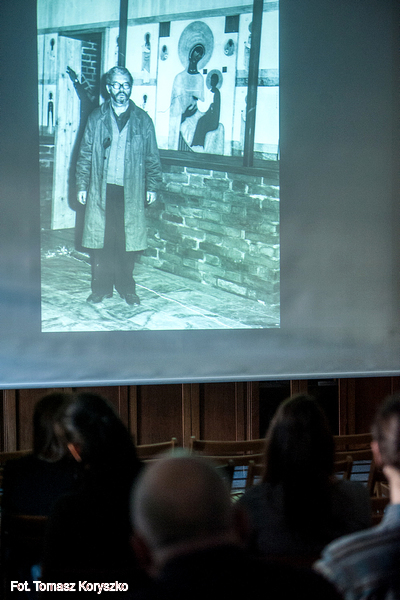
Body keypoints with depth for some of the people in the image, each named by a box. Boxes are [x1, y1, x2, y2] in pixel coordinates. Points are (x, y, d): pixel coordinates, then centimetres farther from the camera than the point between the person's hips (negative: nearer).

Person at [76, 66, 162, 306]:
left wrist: (152, 187, 4)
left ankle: (127, 287, 14)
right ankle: (101, 288, 12)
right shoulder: (97, 118, 7)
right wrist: (82, 186, 4)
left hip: (131, 191, 0)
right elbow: (85, 154, 9)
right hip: (101, 189, 1)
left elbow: (153, 157, 9)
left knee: (128, 240, 2)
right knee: (101, 239, 2)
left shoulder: (143, 120, 6)